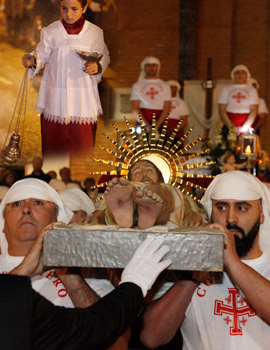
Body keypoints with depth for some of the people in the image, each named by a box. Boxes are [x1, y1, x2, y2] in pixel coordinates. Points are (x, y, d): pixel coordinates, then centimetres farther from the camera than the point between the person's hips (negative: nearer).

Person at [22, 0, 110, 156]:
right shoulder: (50, 32, -2)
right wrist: (32, 61, -18)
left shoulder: (95, 33, -1)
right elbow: (42, 56, 3)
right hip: (56, 95, 0)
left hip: (83, 95, 0)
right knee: (53, 136, 6)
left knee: (82, 136, 2)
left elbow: (104, 56, 10)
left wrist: (98, 67, -10)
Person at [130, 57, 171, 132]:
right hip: (142, 122, -1)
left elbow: (167, 107, 4)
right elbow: (135, 109, 1)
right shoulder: (137, 86, 11)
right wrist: (146, 125, -12)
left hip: (160, 123, 1)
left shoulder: (165, 86, 13)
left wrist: (157, 124, -12)